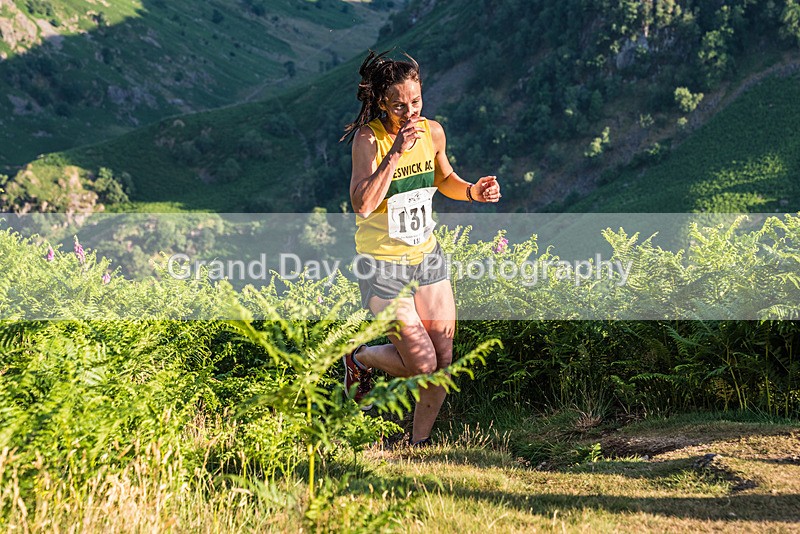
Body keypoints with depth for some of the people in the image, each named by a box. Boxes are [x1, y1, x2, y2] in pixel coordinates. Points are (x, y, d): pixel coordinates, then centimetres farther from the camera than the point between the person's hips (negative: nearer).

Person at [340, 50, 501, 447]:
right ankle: (360, 358, 21)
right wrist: (396, 152, -35)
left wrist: (472, 192, -3)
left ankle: (420, 442, 25)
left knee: (443, 363, 5)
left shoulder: (433, 132, -3)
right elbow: (362, 205, -32)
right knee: (422, 365, -8)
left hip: (427, 257, 6)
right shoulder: (368, 138, -19)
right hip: (383, 265, -6)